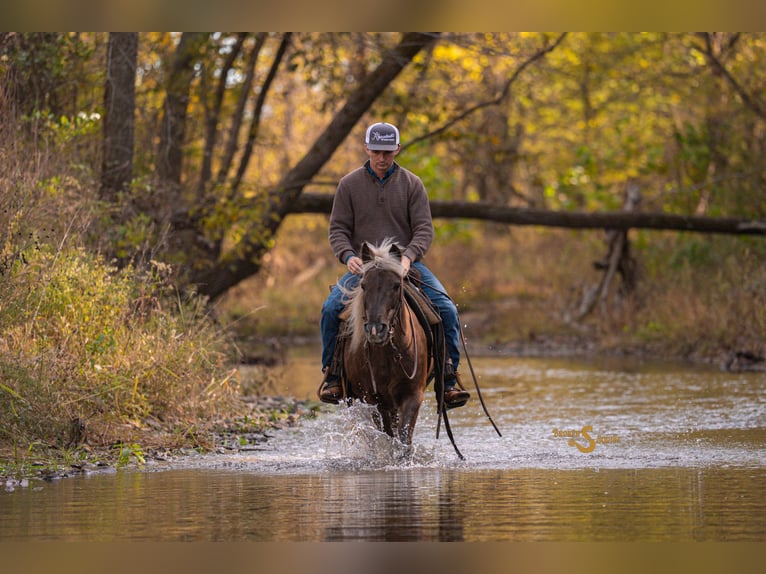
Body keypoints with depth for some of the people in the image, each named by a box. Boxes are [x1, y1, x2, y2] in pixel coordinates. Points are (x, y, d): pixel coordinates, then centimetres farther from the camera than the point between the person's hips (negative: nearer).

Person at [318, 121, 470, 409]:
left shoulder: (412, 184, 4)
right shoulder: (349, 184, 4)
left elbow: (424, 229, -1)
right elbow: (338, 229, 4)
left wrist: (408, 256, -21)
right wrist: (348, 256, -17)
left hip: (406, 264, 0)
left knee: (446, 309, -20)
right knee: (331, 308, -25)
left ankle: (449, 377, -10)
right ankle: (332, 375, -9)